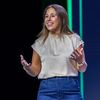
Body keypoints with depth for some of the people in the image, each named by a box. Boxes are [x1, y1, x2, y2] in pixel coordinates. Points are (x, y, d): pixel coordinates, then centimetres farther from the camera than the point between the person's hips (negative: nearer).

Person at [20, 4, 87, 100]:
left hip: (70, 88, -1)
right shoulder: (40, 42, 9)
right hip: (47, 89, 1)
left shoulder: (74, 39, 5)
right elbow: (35, 71, 10)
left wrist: (80, 61, -16)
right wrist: (27, 67, -12)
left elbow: (82, 69, 6)